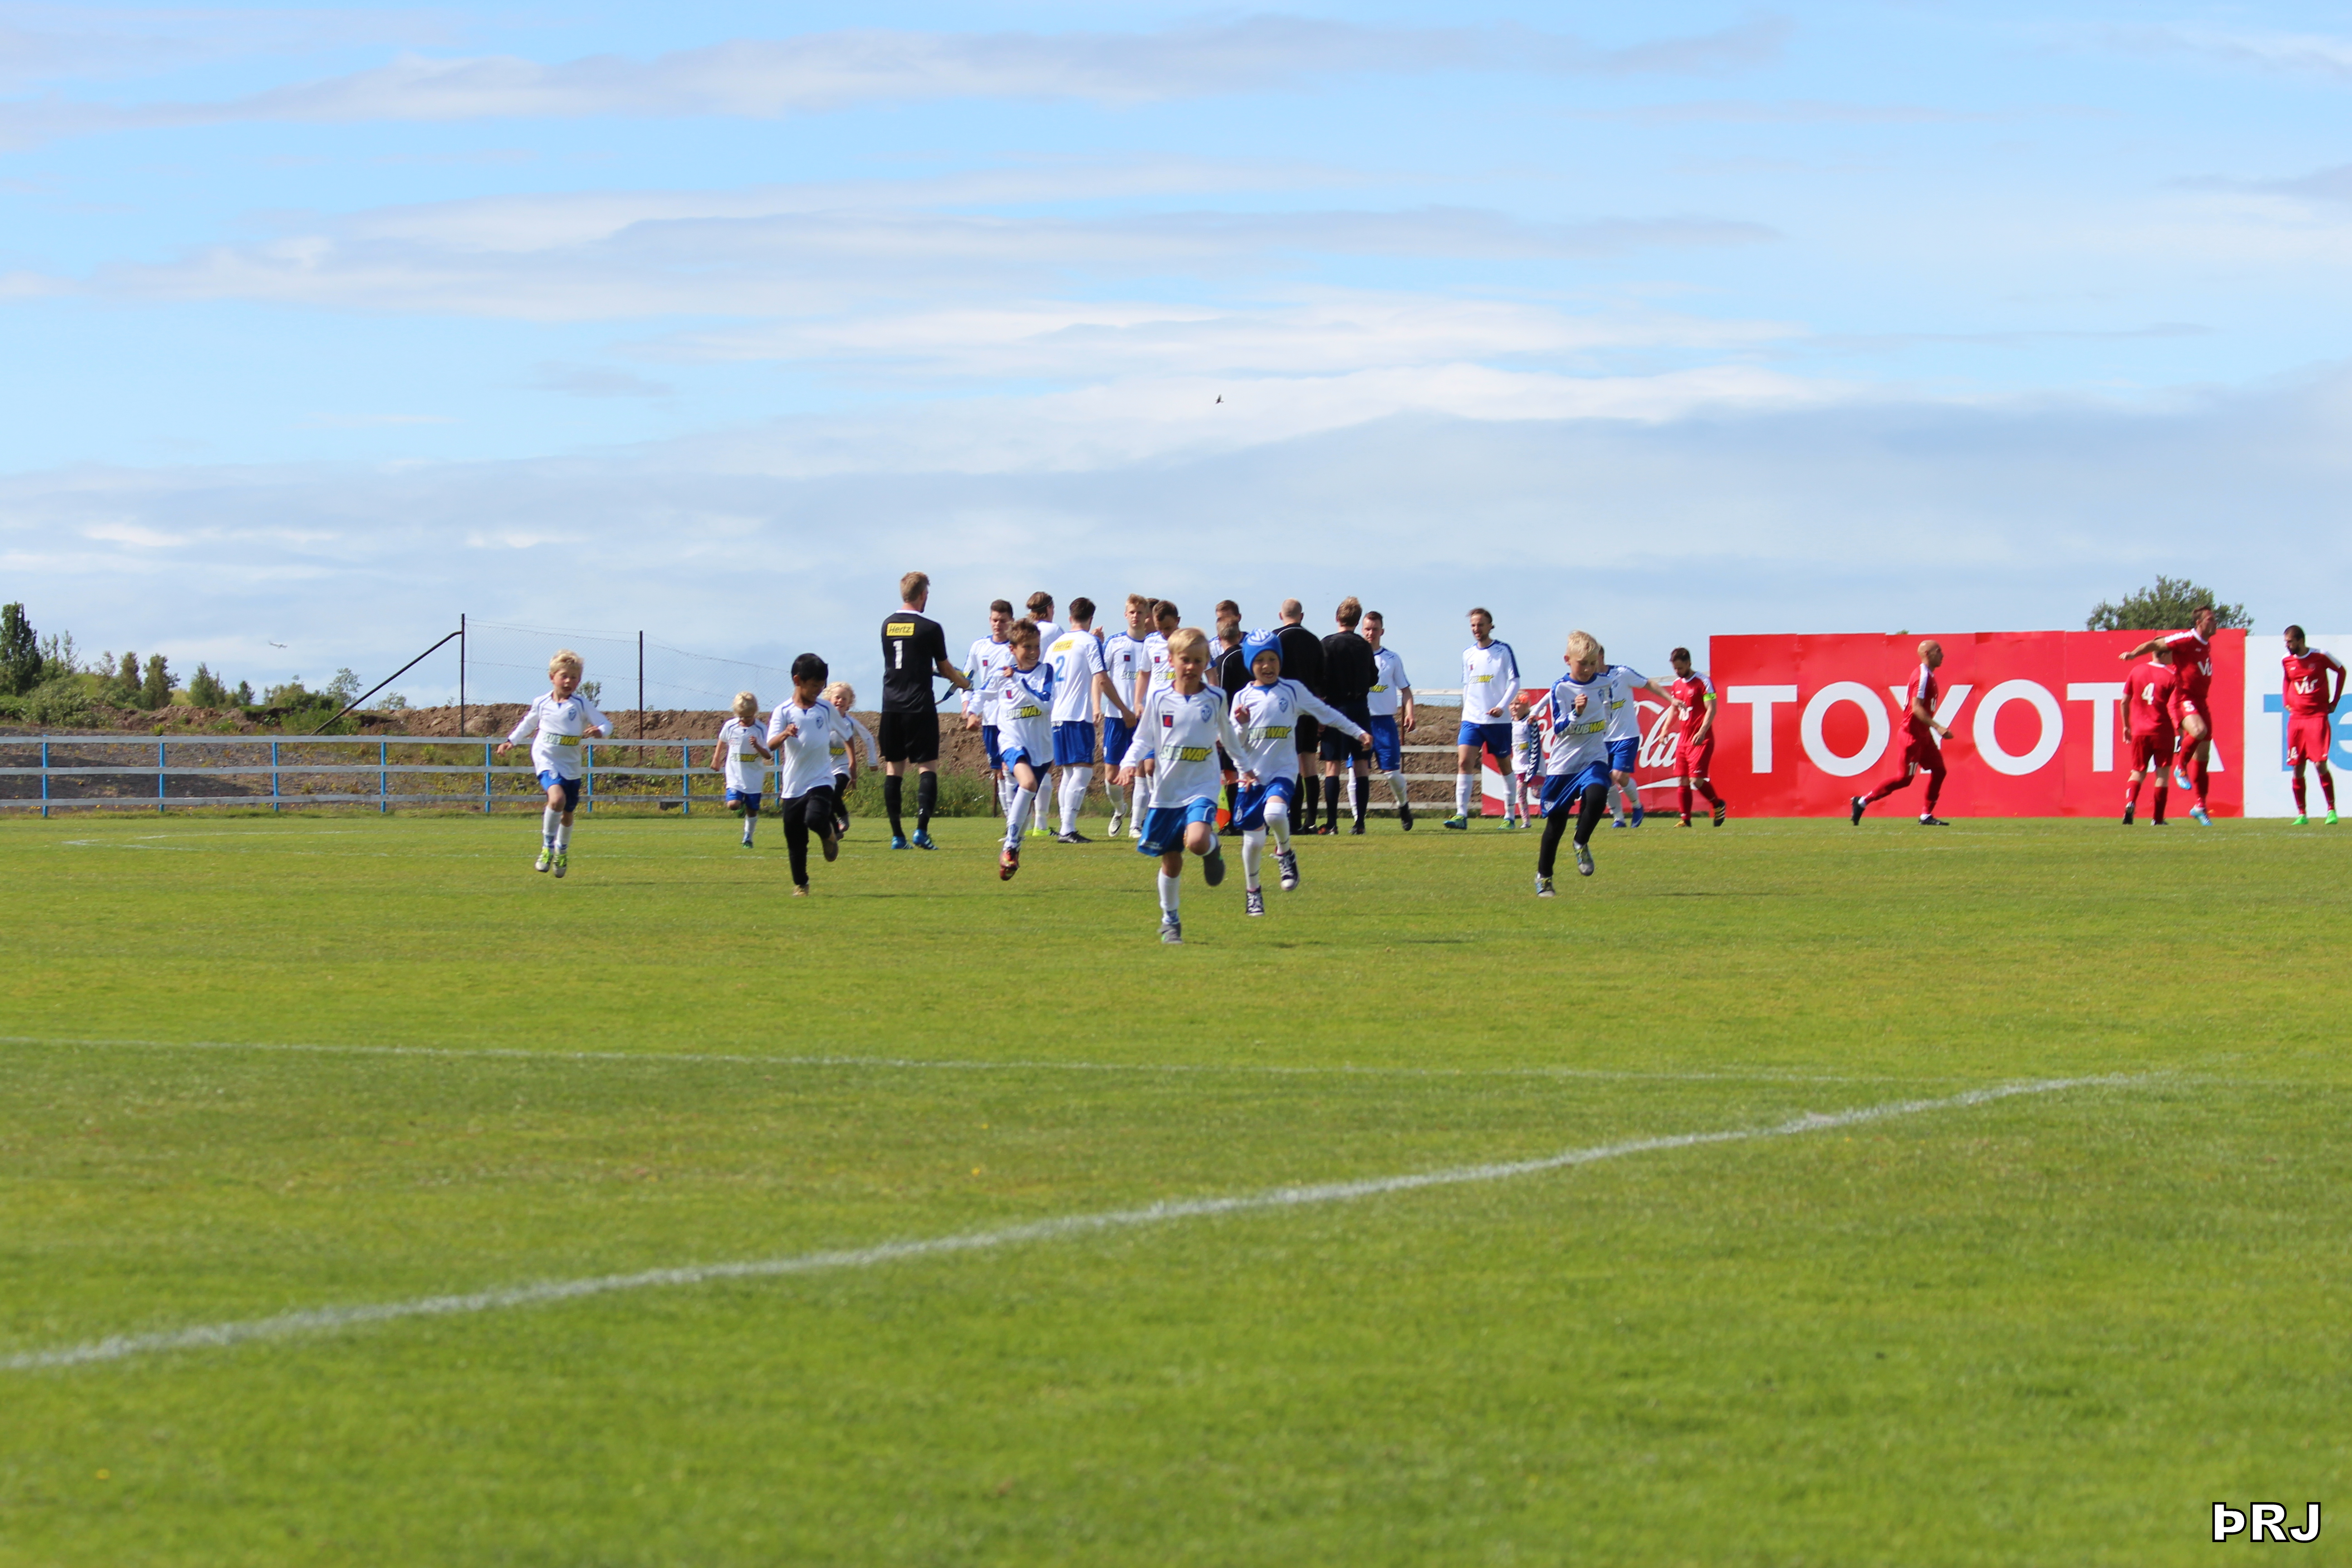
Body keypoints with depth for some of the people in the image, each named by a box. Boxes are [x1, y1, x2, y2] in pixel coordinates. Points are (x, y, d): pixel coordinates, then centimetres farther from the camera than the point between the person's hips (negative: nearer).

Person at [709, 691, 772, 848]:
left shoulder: (760, 730, -12)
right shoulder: (730, 727, -5)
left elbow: (767, 755, -13)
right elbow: (722, 741, 17)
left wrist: (757, 746, -32)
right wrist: (716, 760, 24)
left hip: (754, 778, -1)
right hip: (735, 775, 1)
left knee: (752, 810, 7)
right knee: (733, 804, -17)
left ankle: (748, 838, 25)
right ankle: (742, 805, 18)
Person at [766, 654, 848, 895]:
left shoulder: (826, 709, 1)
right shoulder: (783, 712, -5)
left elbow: (845, 734, 17)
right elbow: (771, 745, -16)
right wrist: (784, 735, -37)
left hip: (820, 781, 0)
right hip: (793, 785, 0)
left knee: (815, 819, -27)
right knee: (795, 840, 6)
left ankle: (829, 836, 7)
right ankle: (800, 884, 23)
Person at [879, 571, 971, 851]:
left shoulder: (887, 625, 8)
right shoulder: (930, 628, -6)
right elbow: (945, 669, 4)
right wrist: (963, 682, 24)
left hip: (891, 708, 4)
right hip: (919, 707, -4)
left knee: (893, 767, 7)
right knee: (927, 766, 0)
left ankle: (897, 834, 4)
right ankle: (921, 828, -13)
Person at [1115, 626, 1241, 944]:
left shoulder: (1215, 700, -1)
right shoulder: (1159, 699, -1)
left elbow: (1231, 741, 15)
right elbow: (1143, 740, 2)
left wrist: (1241, 725, 0)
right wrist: (1129, 764, -12)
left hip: (1201, 788, -2)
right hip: (1165, 789, 2)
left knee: (1197, 842, -27)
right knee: (1171, 861, 7)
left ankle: (1214, 847, 10)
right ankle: (1170, 920, 27)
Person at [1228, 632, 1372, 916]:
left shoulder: (1293, 691, 3)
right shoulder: (1244, 698, 4)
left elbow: (1326, 713, 9)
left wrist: (1358, 732, 6)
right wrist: (1241, 724, -18)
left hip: (1284, 770, -2)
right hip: (1253, 774, 2)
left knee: (1274, 813, -31)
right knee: (1253, 838, 4)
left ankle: (1285, 853, -1)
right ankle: (1252, 891, 25)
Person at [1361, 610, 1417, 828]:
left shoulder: (1392, 659, 8)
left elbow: (1405, 689, 11)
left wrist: (1410, 712, -4)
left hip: (1385, 721, 0)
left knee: (1392, 772, -3)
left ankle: (1403, 805, 25)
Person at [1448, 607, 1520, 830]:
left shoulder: (1503, 651, -2)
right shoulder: (1468, 654, 11)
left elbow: (1514, 682, -5)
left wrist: (1503, 706, -17)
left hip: (1498, 720, -3)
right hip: (1472, 719, 3)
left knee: (1504, 765, 8)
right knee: (1464, 762, -13)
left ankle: (1510, 816, 18)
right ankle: (1461, 815, -18)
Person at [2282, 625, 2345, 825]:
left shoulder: (2321, 657, -7)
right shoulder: (2287, 660, 5)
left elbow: (2341, 671, 8)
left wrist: (2335, 701, 6)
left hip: (2318, 716, -4)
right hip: (2296, 718, 4)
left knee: (2320, 764, -12)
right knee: (2297, 768, 1)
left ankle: (2331, 809, -1)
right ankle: (2301, 814, 8)